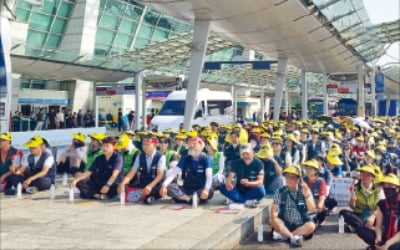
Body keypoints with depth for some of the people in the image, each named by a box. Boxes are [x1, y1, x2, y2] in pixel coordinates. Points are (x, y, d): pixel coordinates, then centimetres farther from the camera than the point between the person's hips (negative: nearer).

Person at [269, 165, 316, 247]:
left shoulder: (304, 190, -3)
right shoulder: (280, 192, -1)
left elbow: (312, 209, -10)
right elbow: (274, 208, -6)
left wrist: (307, 195, -24)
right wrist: (274, 215, -29)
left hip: (301, 225, 0)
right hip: (285, 224, 1)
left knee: (311, 226, -31)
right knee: (273, 220, -26)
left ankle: (284, 235, -28)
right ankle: (294, 237, -28)